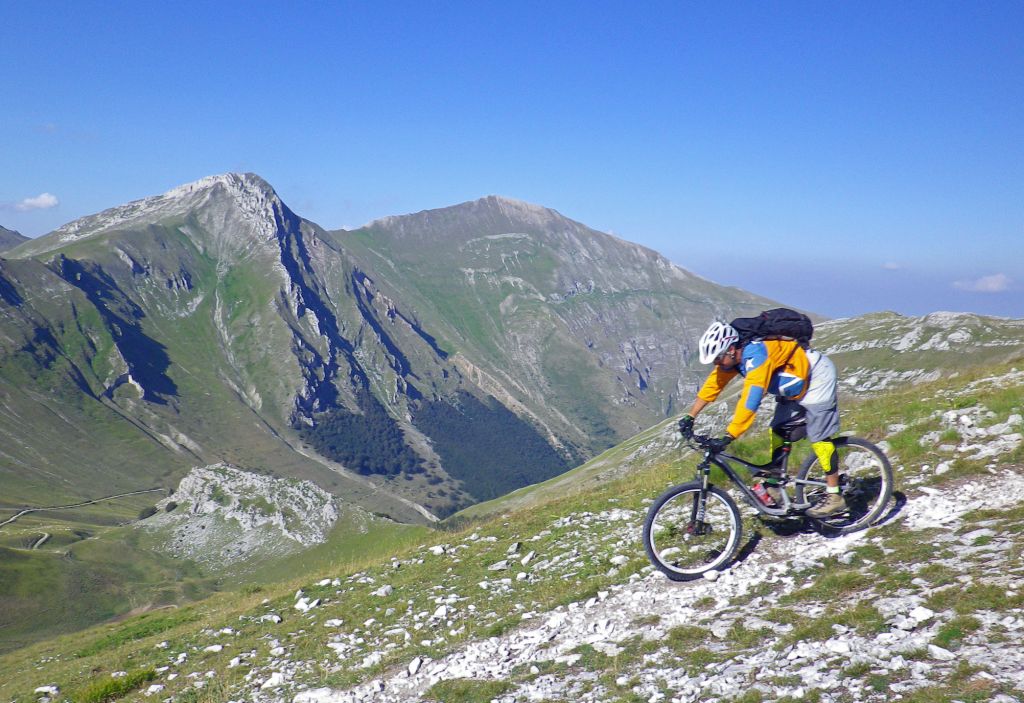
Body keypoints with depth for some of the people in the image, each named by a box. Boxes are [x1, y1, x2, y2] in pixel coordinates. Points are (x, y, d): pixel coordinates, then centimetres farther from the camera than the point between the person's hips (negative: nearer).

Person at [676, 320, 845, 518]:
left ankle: (834, 497, -5)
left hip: (816, 377, -9)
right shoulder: (730, 357, -9)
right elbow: (712, 385, -3)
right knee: (779, 432, 4)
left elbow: (750, 400, -42)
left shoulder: (756, 356, -36)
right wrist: (689, 418, -8)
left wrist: (727, 438, -44)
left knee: (818, 436, -10)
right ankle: (775, 486, 9)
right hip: (796, 385, 9)